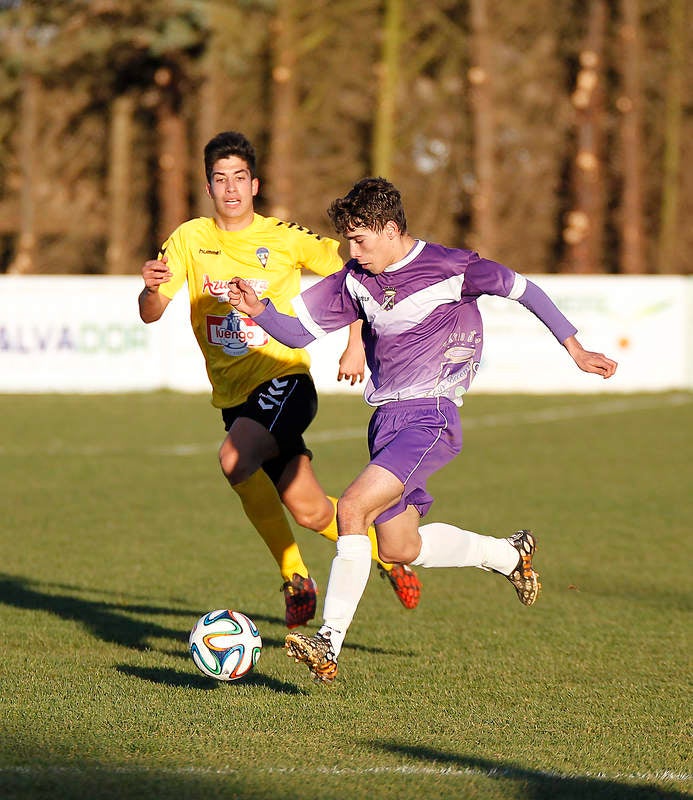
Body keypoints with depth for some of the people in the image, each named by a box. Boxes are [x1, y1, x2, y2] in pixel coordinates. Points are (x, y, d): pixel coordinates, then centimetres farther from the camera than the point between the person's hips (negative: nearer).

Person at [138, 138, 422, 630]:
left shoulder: (284, 239, -5)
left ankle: (295, 576, -14)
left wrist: (357, 344, -6)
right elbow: (150, 314, -4)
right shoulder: (190, 239, 2)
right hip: (233, 395, 4)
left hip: (283, 380, -4)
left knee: (235, 460, -30)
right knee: (310, 511, 3)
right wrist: (152, 289, -27)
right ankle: (385, 556, 29)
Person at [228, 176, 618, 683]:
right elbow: (298, 331, 11)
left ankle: (330, 644, -24)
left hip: (430, 417, -8)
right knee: (400, 548, 12)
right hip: (386, 418, 8)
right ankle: (510, 555, 36)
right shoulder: (356, 281, 8)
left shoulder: (449, 268, -9)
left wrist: (576, 350, 4)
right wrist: (258, 311, -9)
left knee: (353, 508, -23)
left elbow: (521, 289, 2)